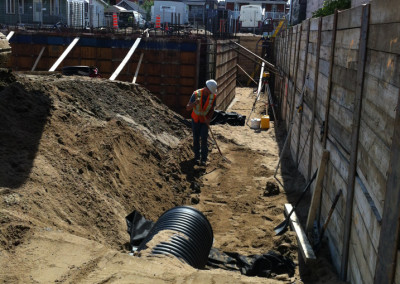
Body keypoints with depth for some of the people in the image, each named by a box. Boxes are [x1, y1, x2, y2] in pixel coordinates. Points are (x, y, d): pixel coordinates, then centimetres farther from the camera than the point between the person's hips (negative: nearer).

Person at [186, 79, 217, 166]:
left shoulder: (213, 96, -14)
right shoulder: (196, 94, -21)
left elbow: (212, 110, 0)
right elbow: (188, 108, -20)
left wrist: (209, 119, -17)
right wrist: (195, 103, -40)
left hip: (205, 121, 0)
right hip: (195, 120, 0)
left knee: (204, 139, -9)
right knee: (196, 139, 6)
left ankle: (203, 159, -2)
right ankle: (197, 157, 21)